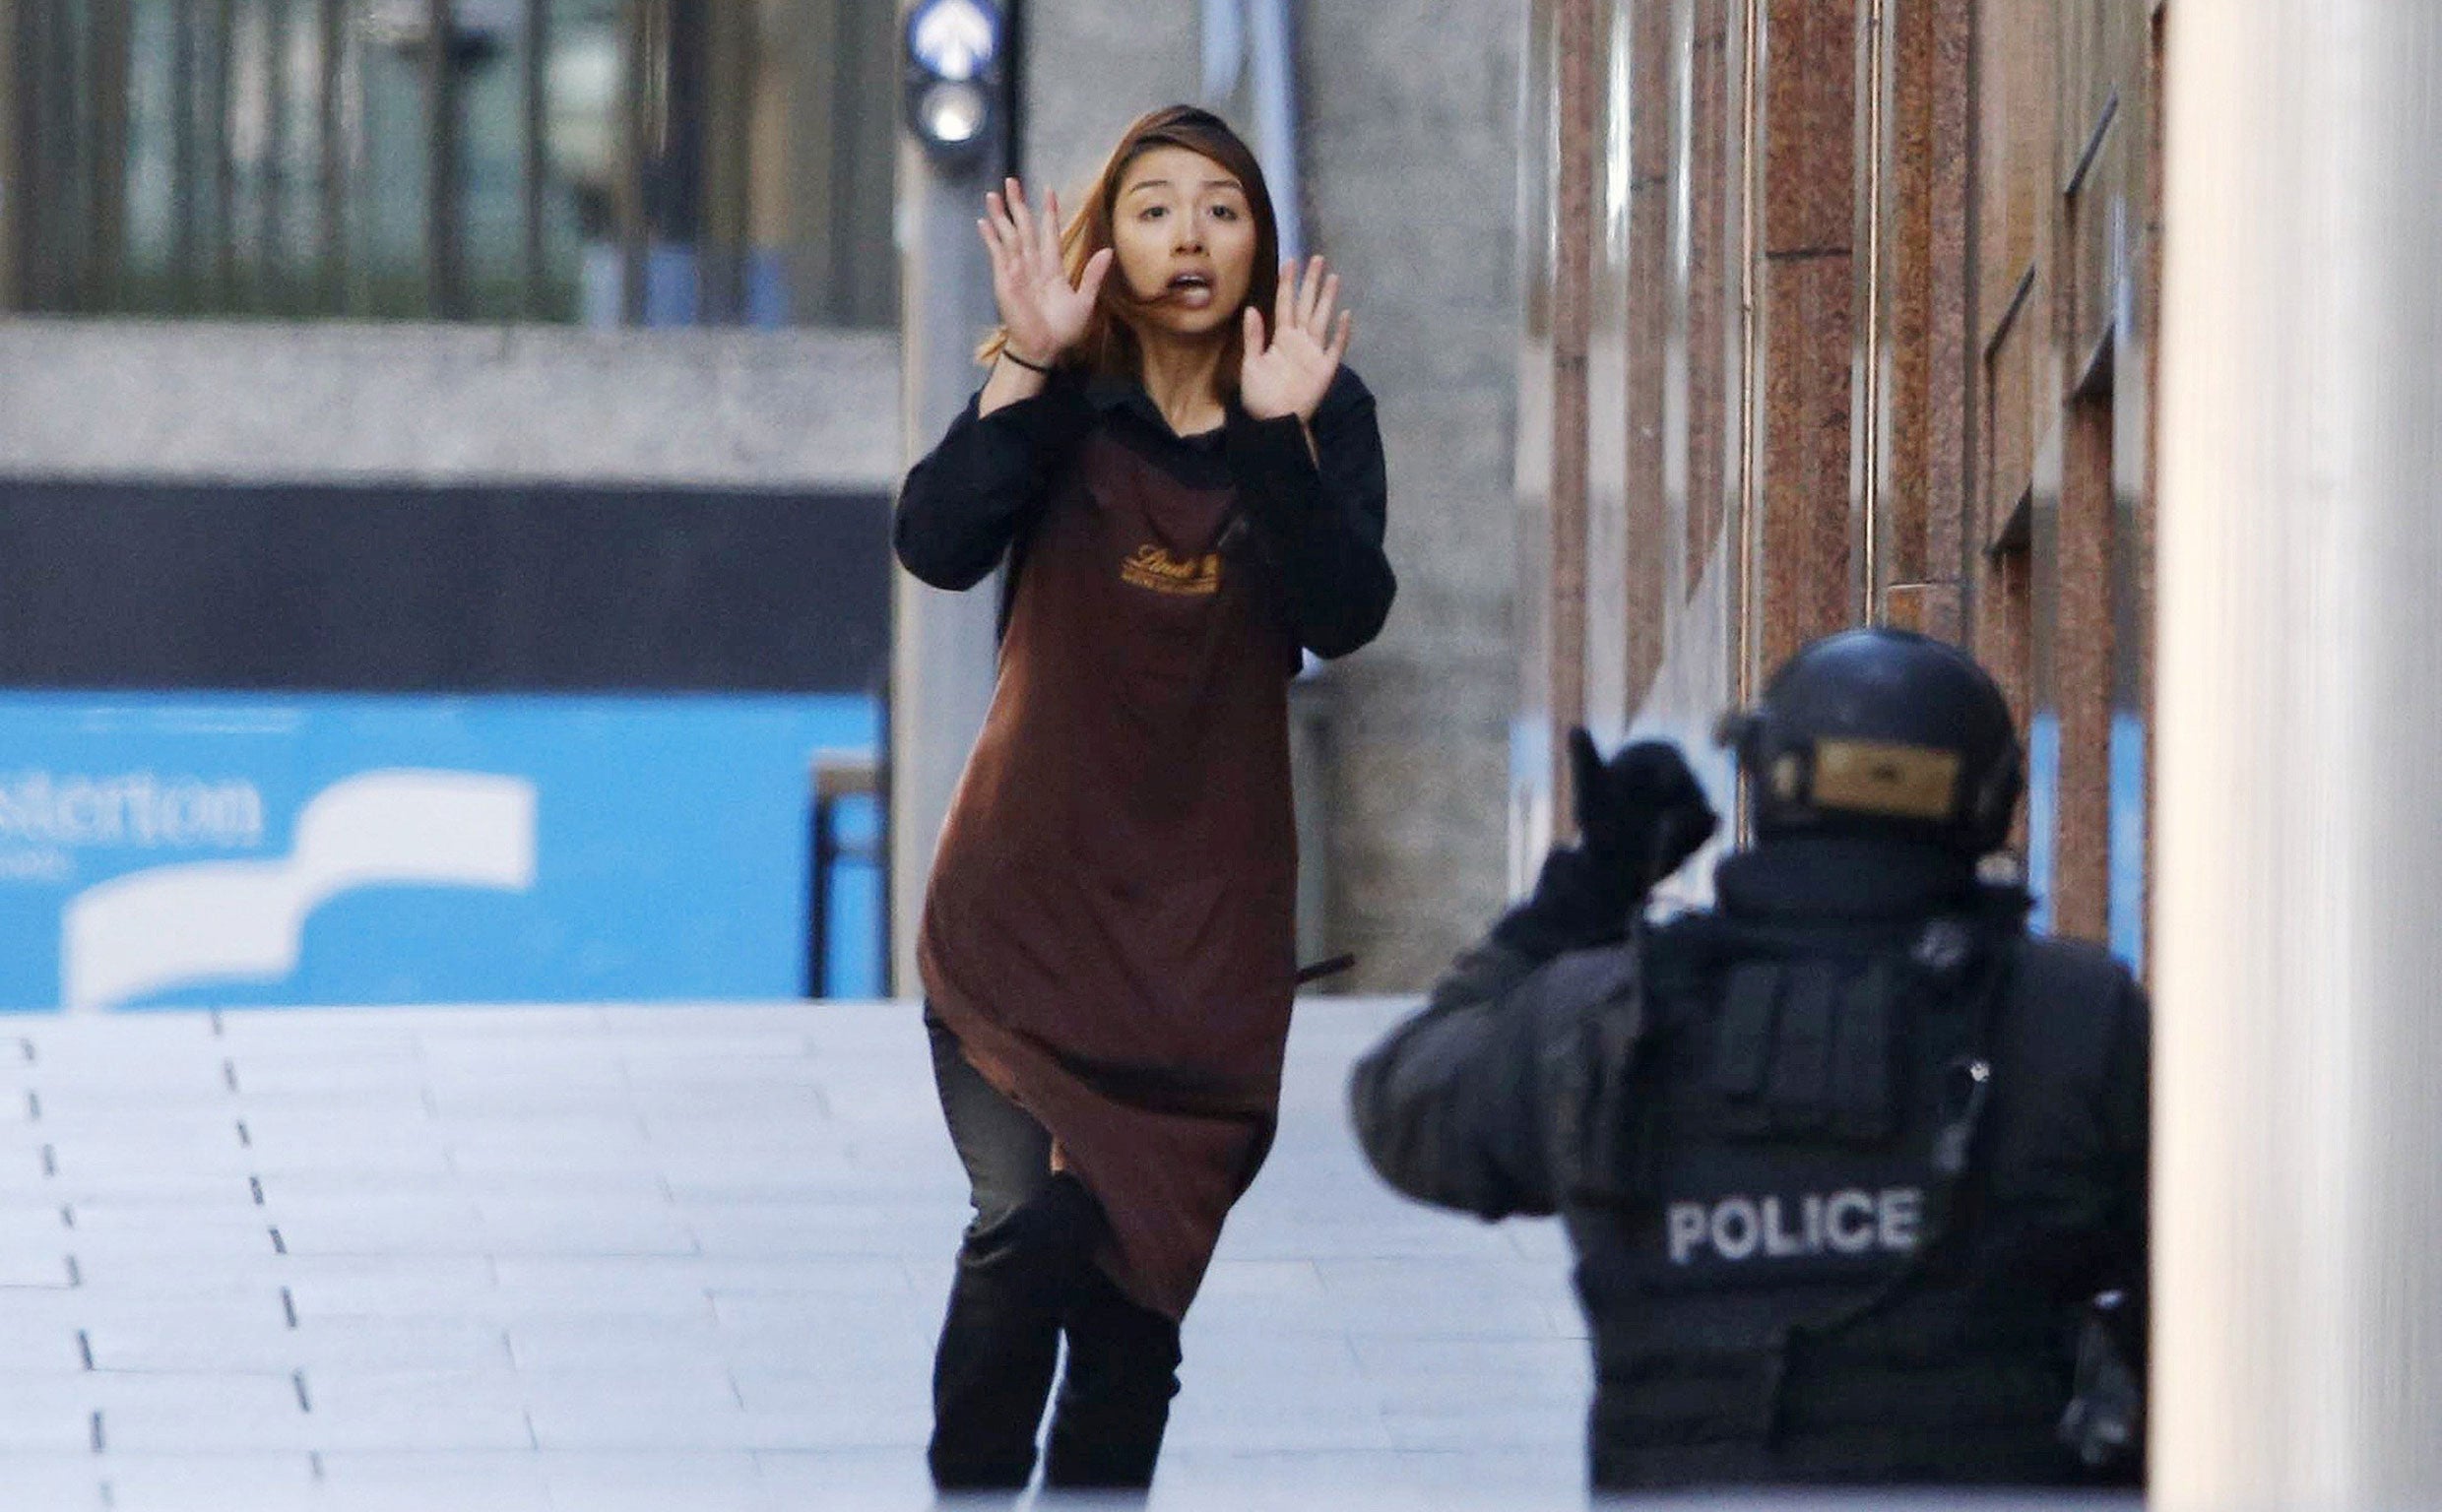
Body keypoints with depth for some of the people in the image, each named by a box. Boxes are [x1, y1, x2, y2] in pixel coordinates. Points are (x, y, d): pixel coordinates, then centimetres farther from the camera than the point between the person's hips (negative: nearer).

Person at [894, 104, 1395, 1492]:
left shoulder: (1323, 414, 2)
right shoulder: (1059, 407, 0)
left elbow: (1346, 616, -13)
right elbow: (940, 545, -17)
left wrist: (1280, 437, -25)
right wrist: (1030, 362, -23)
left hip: (1206, 908, 2)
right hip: (1031, 893, -2)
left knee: (1143, 1271, 5)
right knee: (1029, 1231, -16)